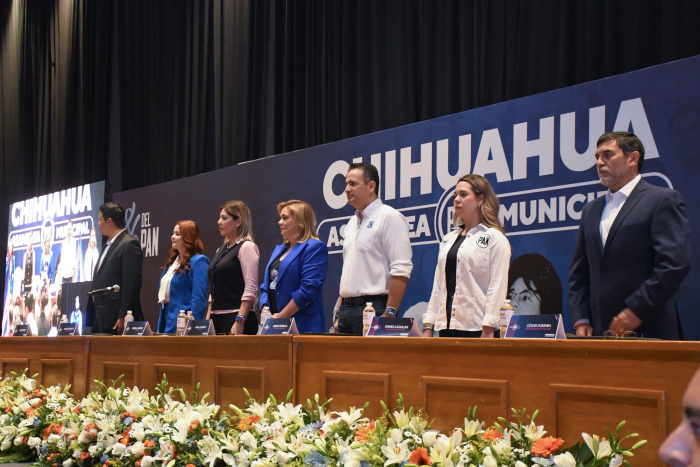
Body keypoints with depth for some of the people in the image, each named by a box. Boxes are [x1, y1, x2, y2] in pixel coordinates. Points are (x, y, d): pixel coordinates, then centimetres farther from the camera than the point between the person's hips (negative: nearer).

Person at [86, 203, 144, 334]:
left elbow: (131, 284, -16)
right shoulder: (109, 245, 20)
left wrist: (123, 317, -20)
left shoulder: (129, 244, -9)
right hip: (101, 321, 9)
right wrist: (91, 319, 16)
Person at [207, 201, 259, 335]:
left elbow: (251, 289, -16)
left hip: (236, 318, -8)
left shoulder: (247, 247, -7)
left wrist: (239, 322, -21)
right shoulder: (220, 250, 17)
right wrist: (208, 319, 12)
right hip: (217, 319, 8)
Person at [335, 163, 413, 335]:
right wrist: (339, 313, 15)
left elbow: (401, 270, -14)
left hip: (373, 309, -8)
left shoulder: (388, 216, -6)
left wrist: (389, 314, -19)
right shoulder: (352, 223, 19)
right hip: (347, 308, 8)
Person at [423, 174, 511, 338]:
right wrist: (428, 326, 9)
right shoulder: (448, 239, 18)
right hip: (447, 325, 6)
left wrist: (488, 329, -16)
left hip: (477, 327, -6)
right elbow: (438, 285, 15)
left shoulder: (495, 237, -1)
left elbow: (497, 286, -8)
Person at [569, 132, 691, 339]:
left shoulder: (663, 200, -1)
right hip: (599, 331, 5)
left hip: (647, 330, -5)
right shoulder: (591, 210, 18)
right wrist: (580, 320, 4)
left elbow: (674, 264, -12)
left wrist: (636, 310, -15)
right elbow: (579, 273, 17)